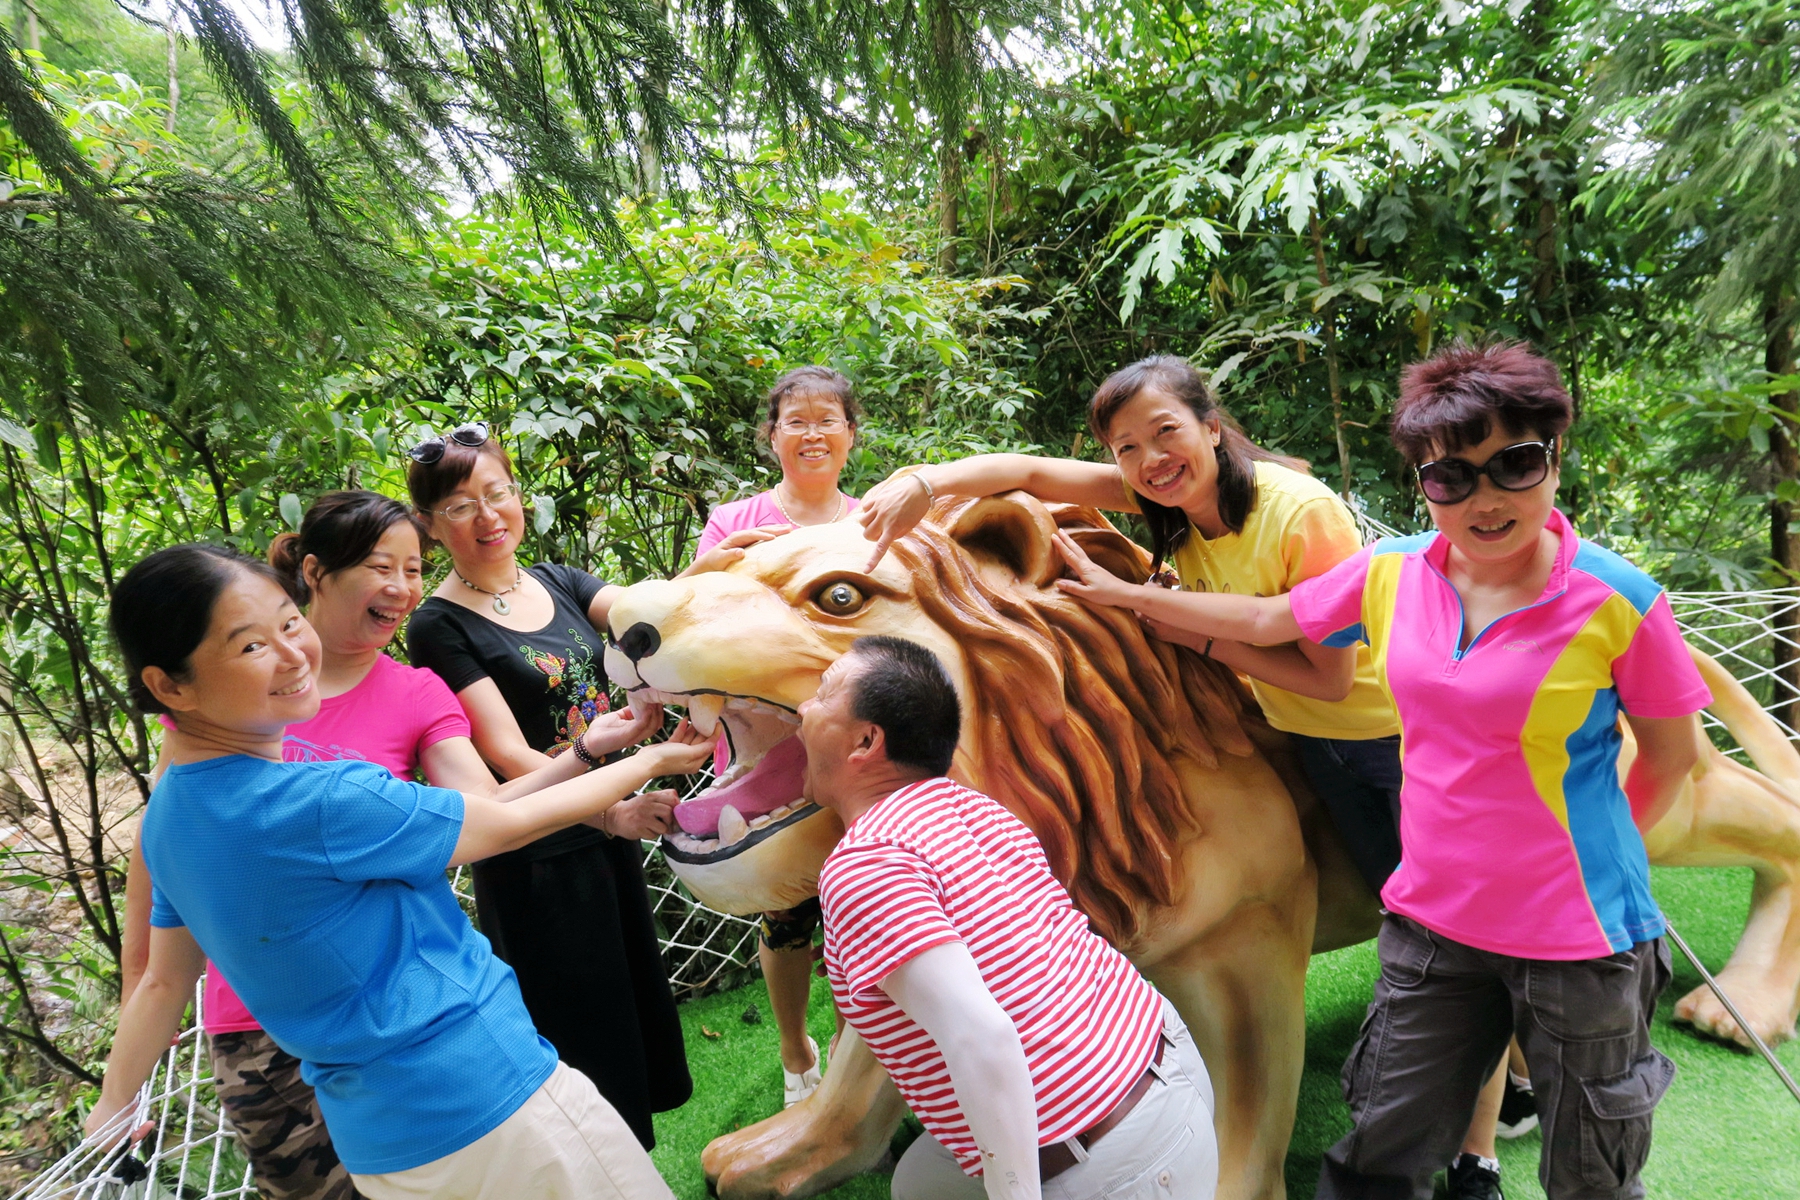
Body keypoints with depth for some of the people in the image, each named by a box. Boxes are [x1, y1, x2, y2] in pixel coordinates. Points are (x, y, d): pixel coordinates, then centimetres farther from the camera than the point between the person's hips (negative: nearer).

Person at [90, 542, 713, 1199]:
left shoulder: (168, 817, 2)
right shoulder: (322, 803, -25)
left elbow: (165, 982, 12)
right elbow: (510, 823, -15)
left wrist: (112, 1109, 31)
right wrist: (650, 761, -2)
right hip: (488, 1101, -9)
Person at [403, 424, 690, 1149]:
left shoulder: (557, 583, 5)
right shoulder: (440, 627, -13)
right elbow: (509, 755, -21)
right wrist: (613, 812, -35)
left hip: (610, 831, 7)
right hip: (535, 862, -6)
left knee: (636, 995, 20)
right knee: (581, 1038, 8)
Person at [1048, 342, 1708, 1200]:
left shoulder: (1617, 601, -15)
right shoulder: (1391, 574, -5)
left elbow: (1672, 752, -1)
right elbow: (1267, 621, 10)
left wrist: (1596, 856, 6)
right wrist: (1123, 593, 15)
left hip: (1580, 939, -3)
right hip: (1433, 923, 3)